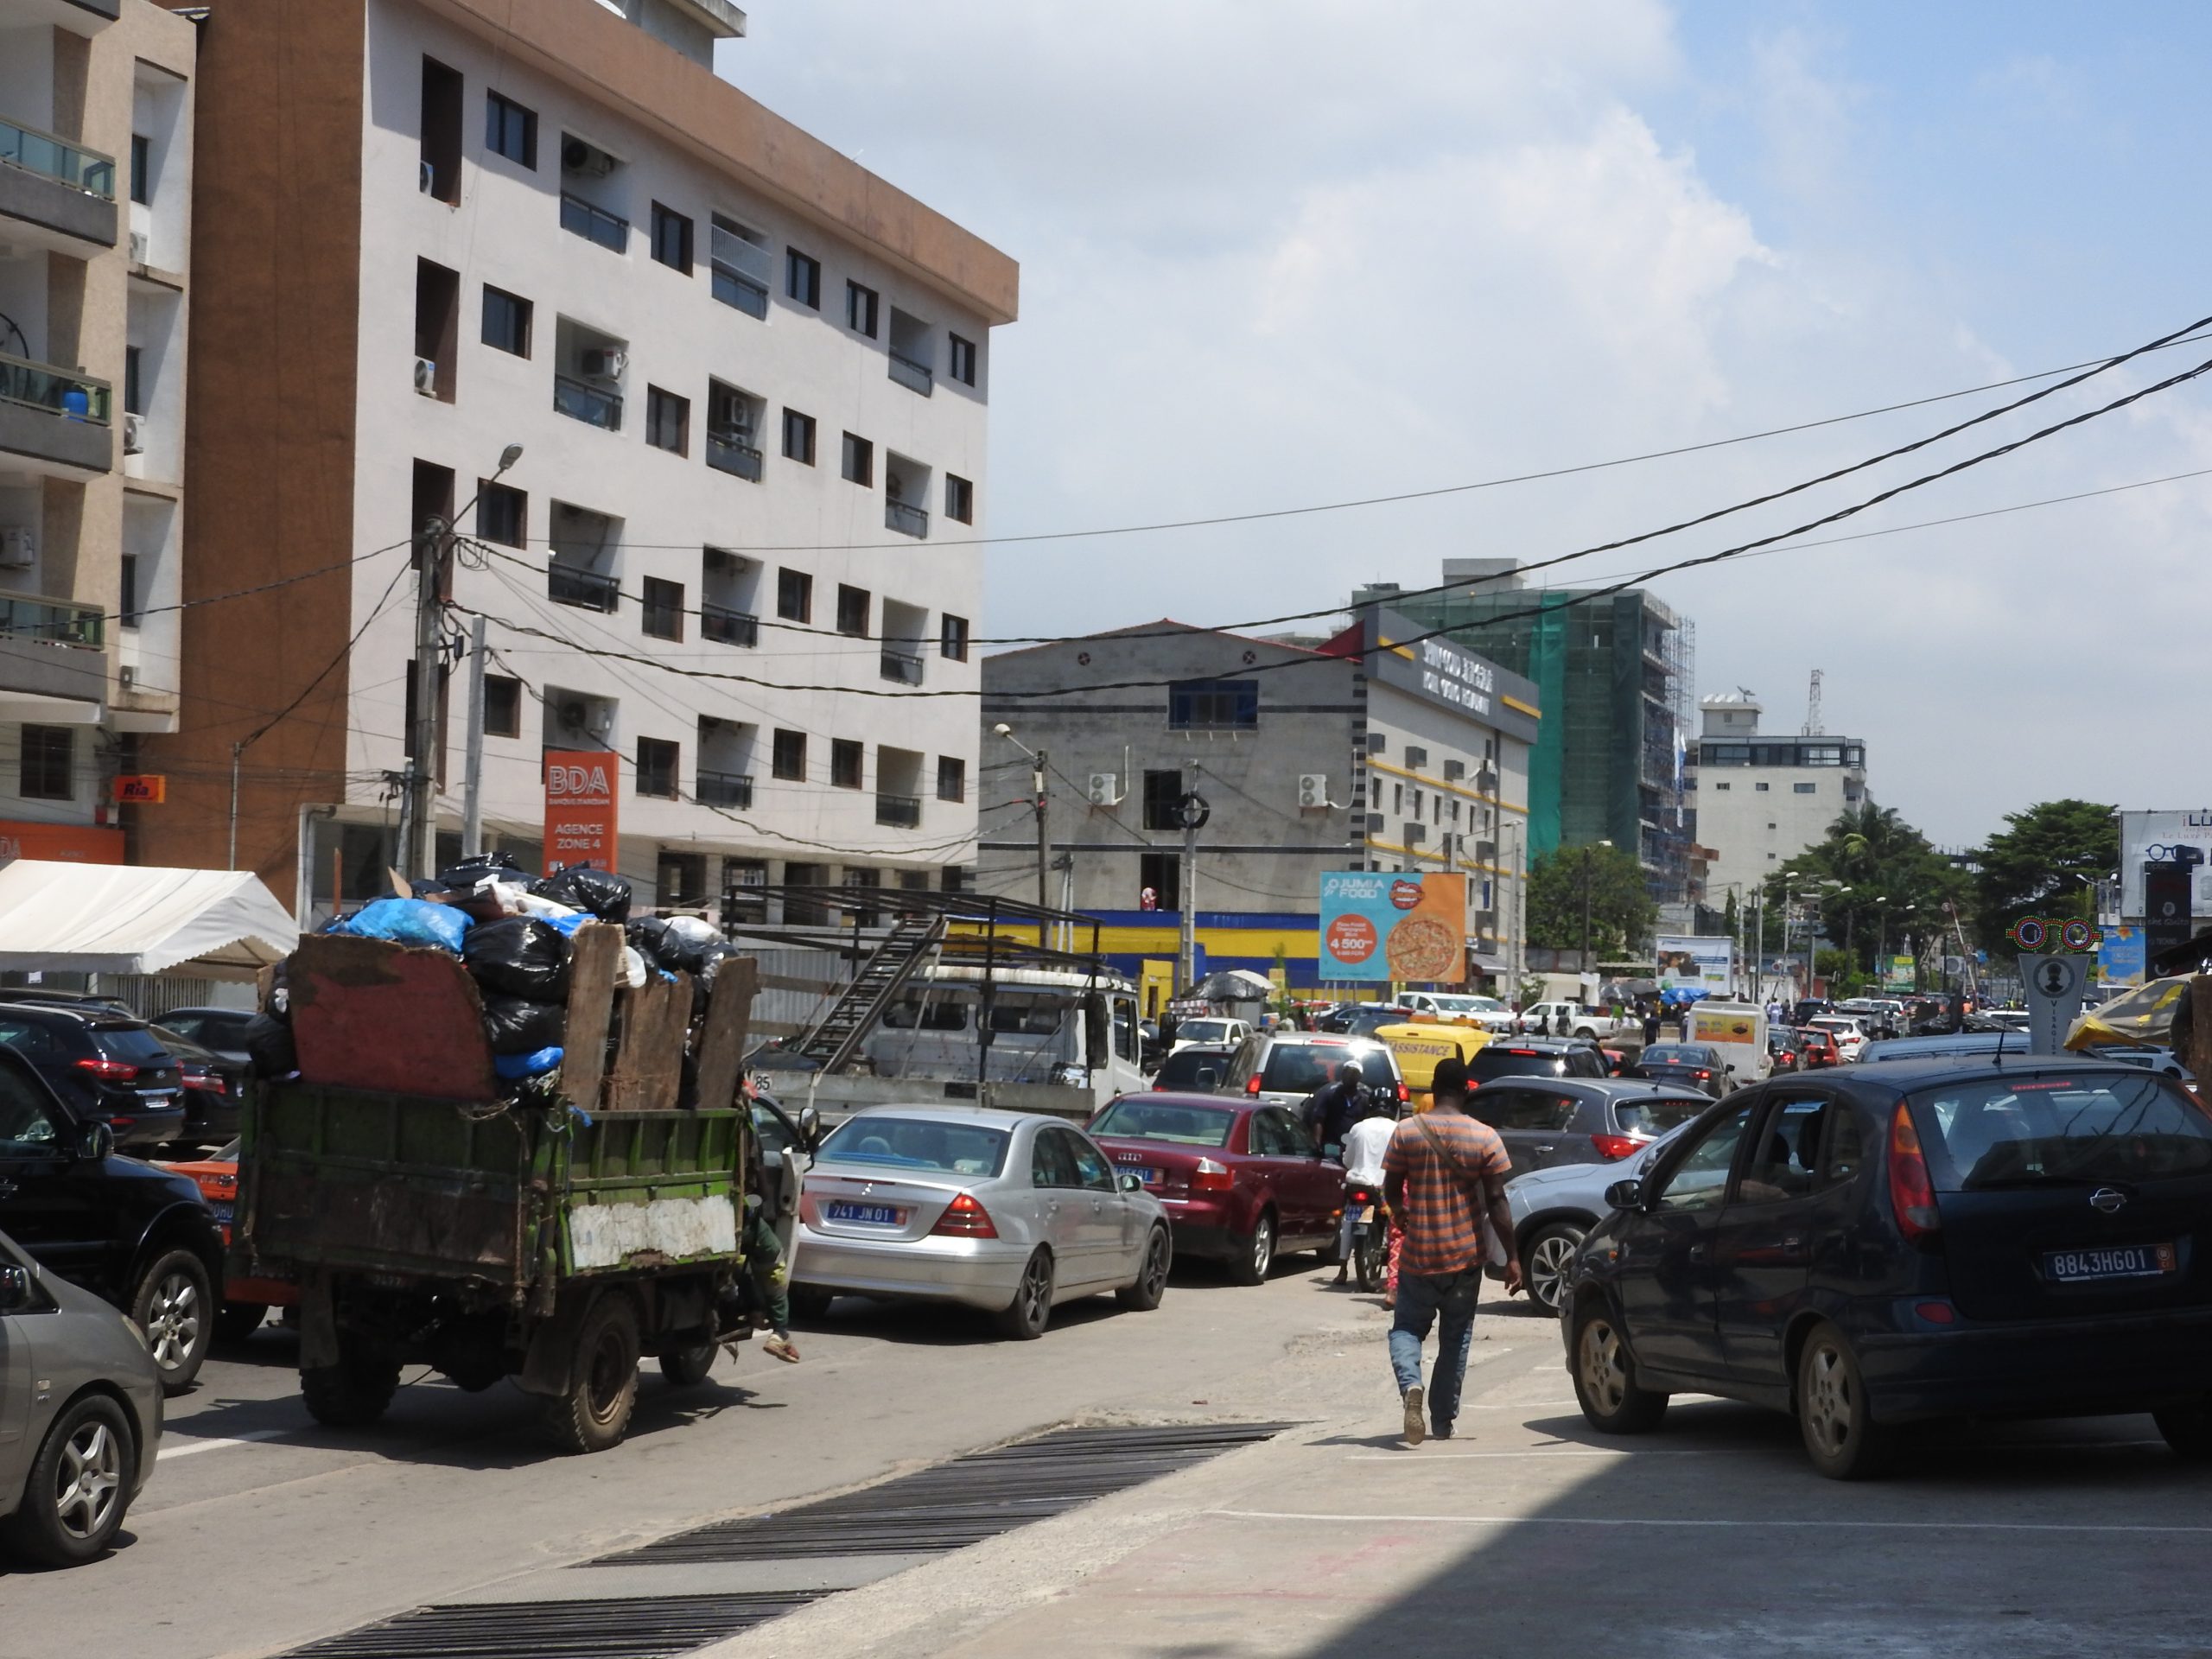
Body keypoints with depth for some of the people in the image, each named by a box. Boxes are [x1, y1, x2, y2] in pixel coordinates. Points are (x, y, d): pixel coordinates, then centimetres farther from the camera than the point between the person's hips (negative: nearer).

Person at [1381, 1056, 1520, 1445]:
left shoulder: (1406, 1132, -5)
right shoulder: (1485, 1138, -7)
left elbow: (1391, 1190, 1)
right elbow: (1496, 1202, -8)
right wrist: (1512, 1257, -2)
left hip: (1417, 1254, 0)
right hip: (1465, 1255, 0)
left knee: (1407, 1327, 13)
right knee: (1455, 1337, 14)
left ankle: (1410, 1384, -16)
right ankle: (1443, 1421, 16)